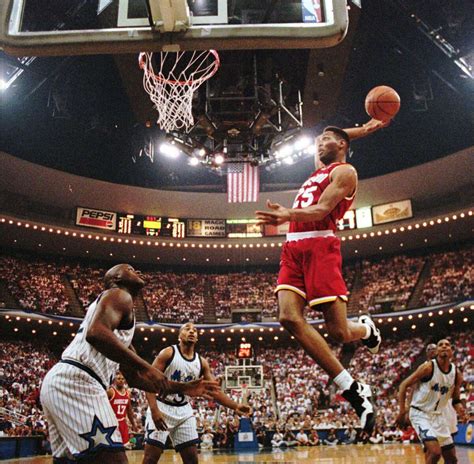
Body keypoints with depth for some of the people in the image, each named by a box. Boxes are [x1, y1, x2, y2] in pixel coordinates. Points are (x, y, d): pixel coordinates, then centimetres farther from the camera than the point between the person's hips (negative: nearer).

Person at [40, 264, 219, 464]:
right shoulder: (119, 295, 2)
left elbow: (133, 378, 31)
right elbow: (96, 333, -21)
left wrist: (183, 388, 28)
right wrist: (145, 367, -21)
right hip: (76, 382, -11)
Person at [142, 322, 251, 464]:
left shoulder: (201, 362, 3)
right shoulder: (168, 353, -11)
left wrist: (235, 406, -10)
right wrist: (154, 410, -28)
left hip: (183, 411, 5)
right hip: (161, 407, -5)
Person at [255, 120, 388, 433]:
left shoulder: (344, 171, 4)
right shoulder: (320, 169, 29)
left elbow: (322, 209, -12)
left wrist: (289, 215, -32)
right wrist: (362, 130, 41)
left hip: (320, 246, -7)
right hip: (293, 248, 8)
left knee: (339, 332, -13)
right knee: (290, 318, -16)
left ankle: (366, 329, 27)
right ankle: (353, 390, -10)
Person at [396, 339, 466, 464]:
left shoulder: (456, 373, -1)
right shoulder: (428, 367, -18)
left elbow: (455, 398, 15)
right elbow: (404, 385, -13)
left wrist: (458, 406, -8)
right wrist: (402, 412, -18)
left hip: (438, 416, 7)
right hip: (420, 414, -7)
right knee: (435, 452, -23)